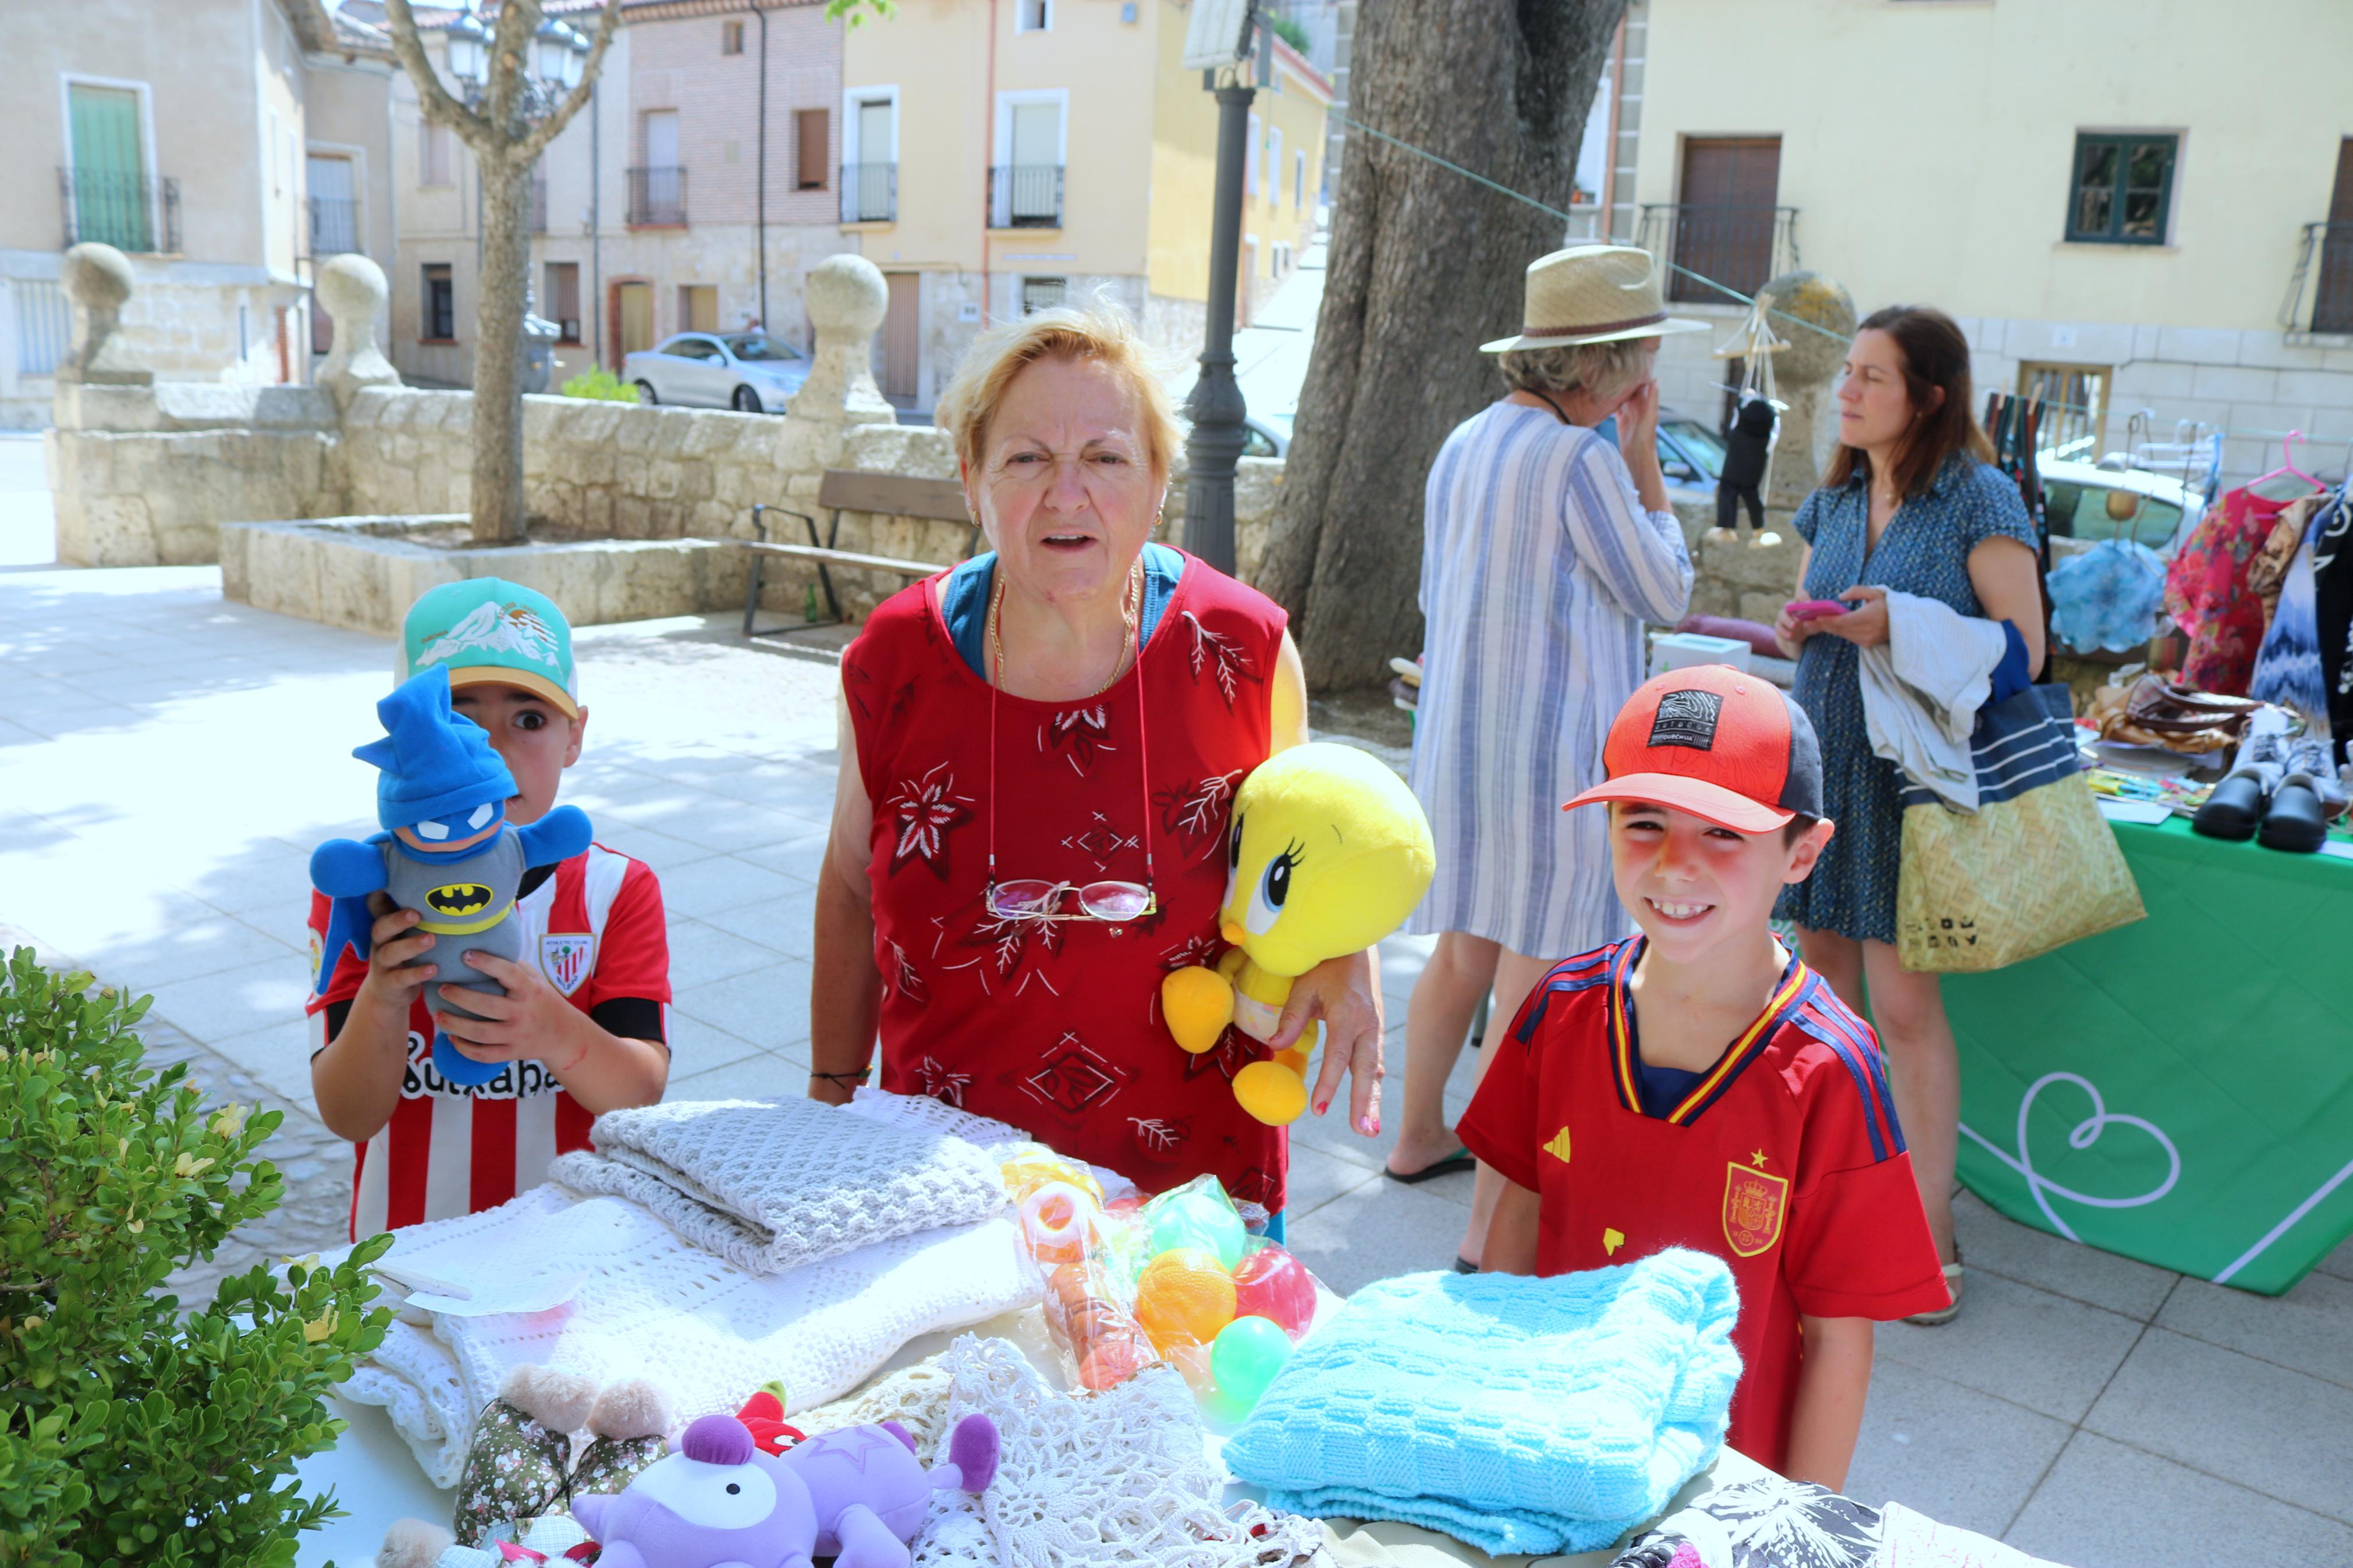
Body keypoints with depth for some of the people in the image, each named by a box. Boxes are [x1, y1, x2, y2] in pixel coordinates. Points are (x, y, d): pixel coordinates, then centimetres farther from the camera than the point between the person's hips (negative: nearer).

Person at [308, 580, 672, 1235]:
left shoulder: (618, 890, 3)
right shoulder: (358, 889, 2)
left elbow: (642, 1094, -6)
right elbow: (347, 1118, -3)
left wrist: (553, 1033, -25)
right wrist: (382, 999, -21)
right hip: (409, 1244, 0)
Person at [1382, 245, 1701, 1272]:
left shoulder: (1464, 445, 10)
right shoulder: (1579, 459, -16)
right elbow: (1666, 593, -5)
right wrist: (1645, 457, 0)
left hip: (1459, 740, 9)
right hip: (1554, 746, -8)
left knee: (1463, 949, 21)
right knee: (1538, 976, -2)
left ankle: (1419, 1139, 38)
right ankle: (1493, 1227, 4)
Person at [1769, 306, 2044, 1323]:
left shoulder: (1979, 498, -6)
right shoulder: (1835, 500, 12)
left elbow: (2021, 648, -9)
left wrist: (1900, 626, -21)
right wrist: (1800, 629, -2)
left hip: (1912, 775, -6)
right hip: (1820, 761, 6)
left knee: (1903, 1000, -6)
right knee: (1824, 987, 10)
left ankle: (1931, 1229, 7)